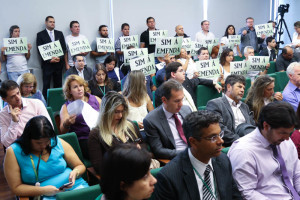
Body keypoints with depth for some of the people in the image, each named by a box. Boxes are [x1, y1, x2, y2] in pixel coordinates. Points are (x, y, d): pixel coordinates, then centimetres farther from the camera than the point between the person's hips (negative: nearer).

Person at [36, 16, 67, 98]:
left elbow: (64, 48, 8)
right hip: (47, 64, -3)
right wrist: (49, 60, -13)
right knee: (46, 86, -2)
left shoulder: (59, 34, 13)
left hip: (58, 63, 3)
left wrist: (59, 58, -9)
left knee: (58, 85, 5)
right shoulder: (40, 35, 3)